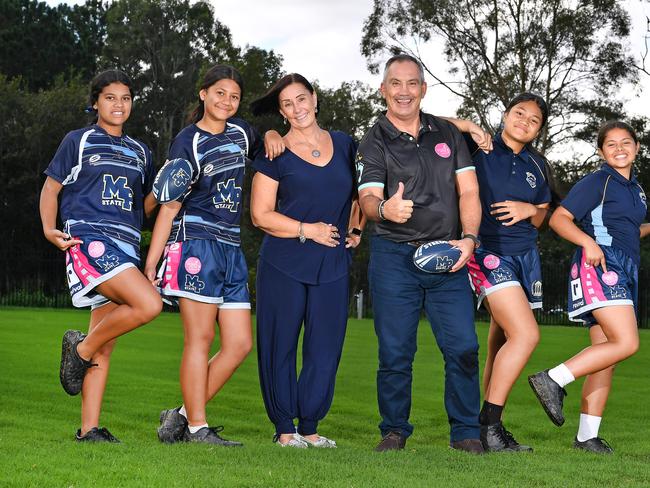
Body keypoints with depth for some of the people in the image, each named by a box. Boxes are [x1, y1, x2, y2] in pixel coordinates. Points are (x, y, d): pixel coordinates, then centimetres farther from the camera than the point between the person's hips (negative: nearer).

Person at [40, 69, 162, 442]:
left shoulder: (140, 152, 21)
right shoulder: (79, 141, 8)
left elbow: (146, 205, 24)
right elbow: (51, 187, 8)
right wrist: (50, 229, -8)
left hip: (126, 247, 6)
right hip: (88, 239, -6)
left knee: (105, 347, 2)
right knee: (148, 304, -27)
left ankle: (90, 428, 4)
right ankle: (80, 347, -7)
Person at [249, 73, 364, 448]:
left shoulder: (345, 145, 10)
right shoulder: (276, 154, 0)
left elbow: (361, 193, 23)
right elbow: (261, 214, -2)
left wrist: (357, 229, 8)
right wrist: (307, 230, -10)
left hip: (333, 264, 3)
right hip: (284, 265, -3)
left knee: (326, 349, 2)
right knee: (281, 346, 1)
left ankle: (309, 428, 14)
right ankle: (285, 430, 11)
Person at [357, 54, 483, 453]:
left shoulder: (448, 134, 12)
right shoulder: (374, 143, 2)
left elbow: (468, 190, 8)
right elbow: (368, 197, -12)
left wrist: (469, 238, -8)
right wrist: (384, 209, -36)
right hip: (394, 257, -2)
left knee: (463, 346, -4)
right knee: (395, 351, 0)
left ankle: (466, 432, 6)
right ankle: (394, 431, 13)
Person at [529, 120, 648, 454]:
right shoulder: (597, 182, -4)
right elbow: (559, 218, -11)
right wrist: (588, 242, -25)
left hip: (623, 273, 8)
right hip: (599, 265, -8)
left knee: (606, 357, 4)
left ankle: (587, 435, 6)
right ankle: (553, 380, -19)